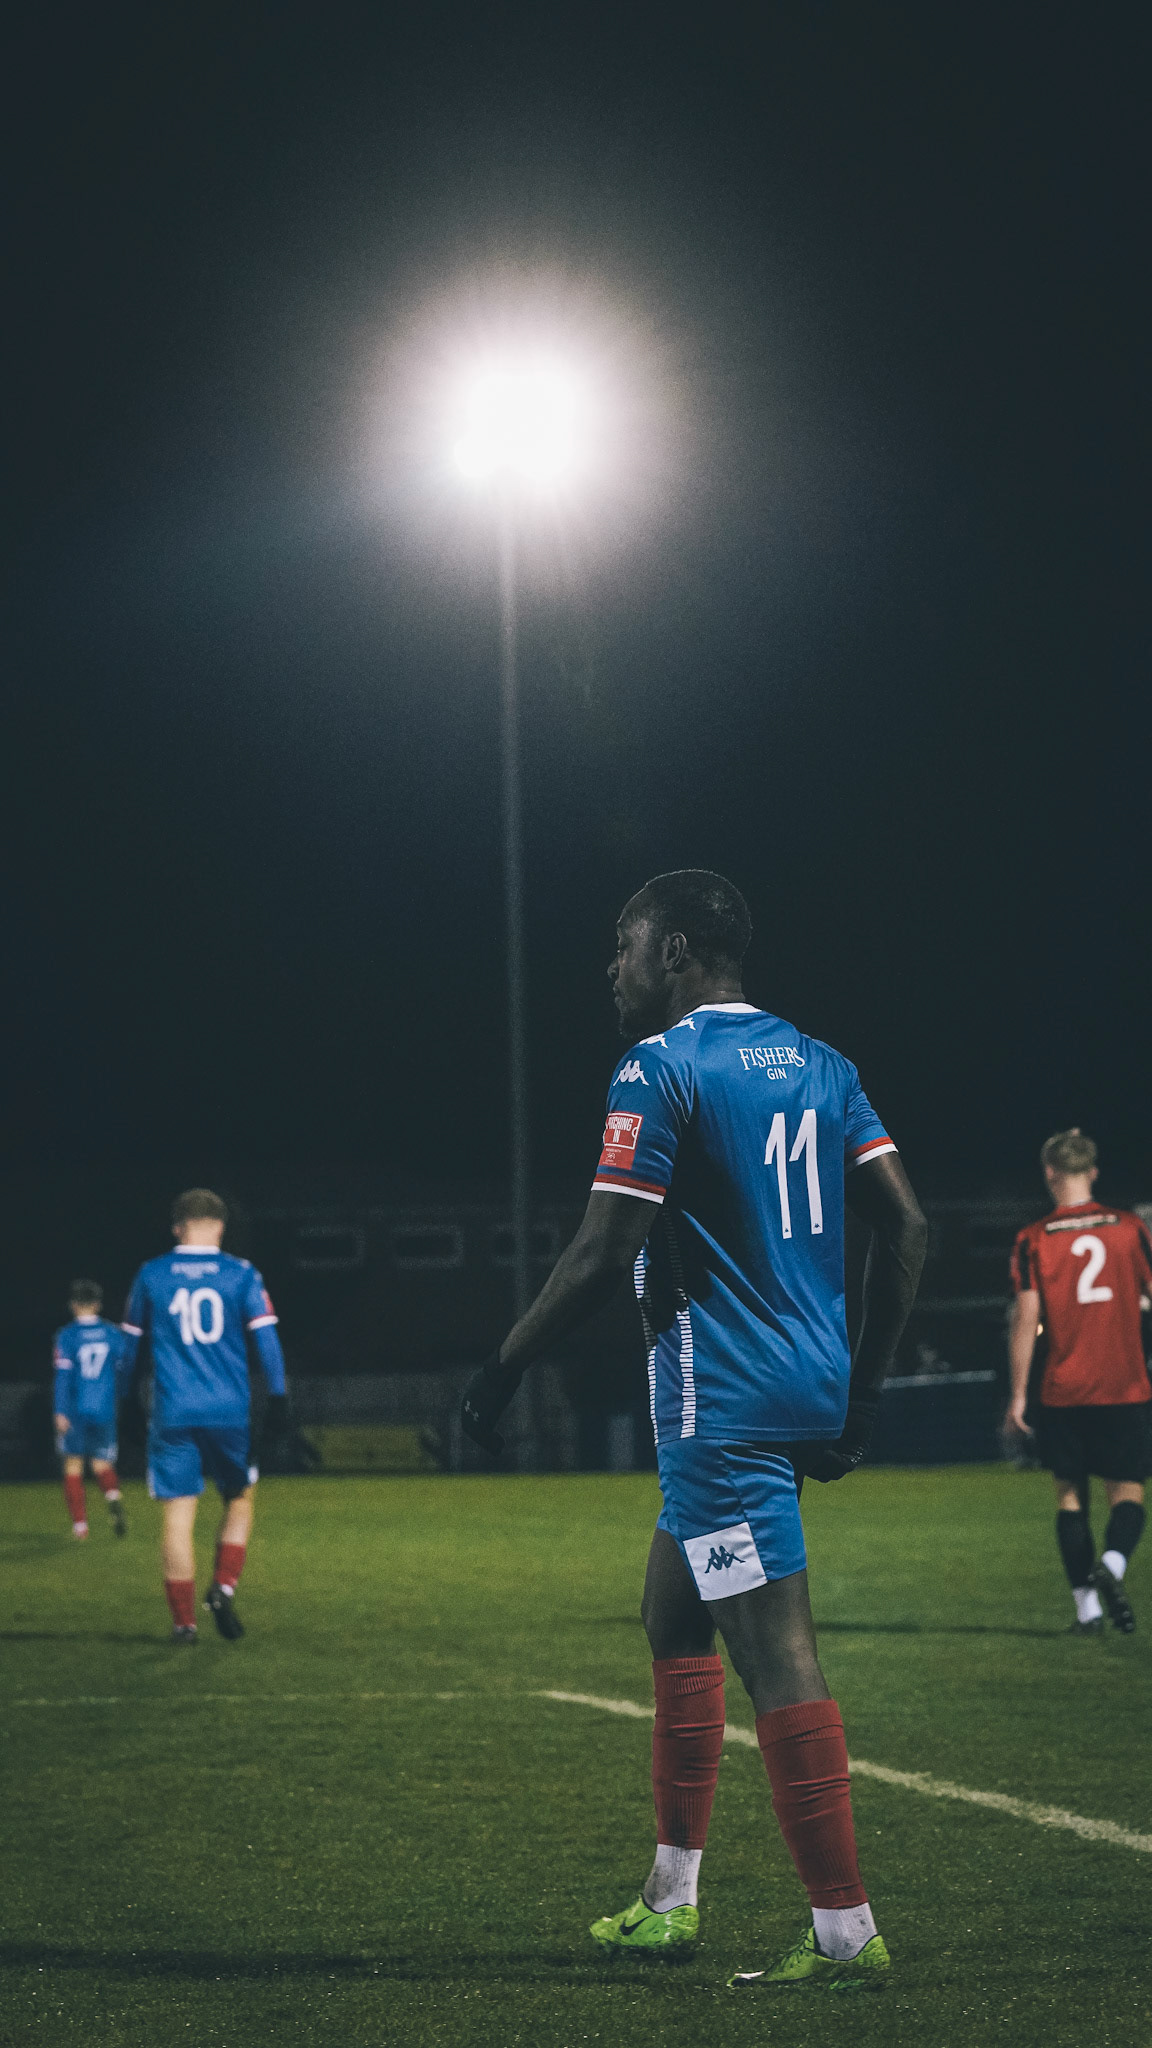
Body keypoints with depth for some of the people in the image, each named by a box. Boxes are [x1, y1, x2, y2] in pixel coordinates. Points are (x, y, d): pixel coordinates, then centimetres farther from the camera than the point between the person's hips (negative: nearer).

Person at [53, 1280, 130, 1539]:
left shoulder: (66, 1336, -6)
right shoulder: (113, 1334, 4)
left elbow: (62, 1375, -11)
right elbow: (123, 1371, 8)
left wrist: (60, 1412, -13)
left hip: (75, 1411, -2)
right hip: (105, 1410, 2)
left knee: (73, 1468, 9)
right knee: (103, 1464, 12)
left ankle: (80, 1524, 3)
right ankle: (113, 1496, -20)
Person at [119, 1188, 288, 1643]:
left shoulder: (151, 1275, 5)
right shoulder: (240, 1274, 1)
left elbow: (130, 1342, 12)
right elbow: (265, 1336, -3)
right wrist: (277, 1398, 0)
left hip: (172, 1414, 0)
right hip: (230, 1413, 0)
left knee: (178, 1516, 2)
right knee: (239, 1500, 17)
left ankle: (183, 1620, 1)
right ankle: (223, 1588, -1)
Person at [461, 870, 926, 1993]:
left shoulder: (661, 1068, -10)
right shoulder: (817, 1064, 13)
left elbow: (604, 1252, -15)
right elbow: (905, 1228, 9)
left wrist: (501, 1370, -4)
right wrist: (861, 1396, 15)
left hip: (722, 1406, -9)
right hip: (810, 1388, 9)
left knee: (776, 1653, -8)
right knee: (674, 1617, 20)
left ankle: (845, 1935, -7)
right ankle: (670, 1897, 25)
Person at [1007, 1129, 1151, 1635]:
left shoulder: (1033, 1240, -3)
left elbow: (1026, 1321, -6)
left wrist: (1018, 1395, -1)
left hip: (1063, 1393, -1)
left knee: (1070, 1494, 9)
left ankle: (1086, 1606, 2)